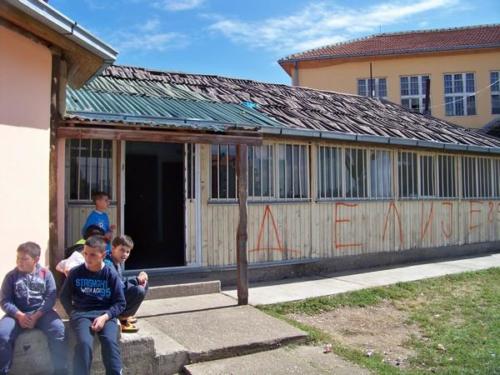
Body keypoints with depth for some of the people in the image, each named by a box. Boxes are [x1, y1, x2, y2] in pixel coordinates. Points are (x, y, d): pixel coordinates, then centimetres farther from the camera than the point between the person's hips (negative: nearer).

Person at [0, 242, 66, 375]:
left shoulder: (45, 273, 1)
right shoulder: (11, 276, 3)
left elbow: (51, 298, -4)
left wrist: (36, 316, -17)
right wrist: (19, 315, -18)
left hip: (42, 312, -1)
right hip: (18, 314, 1)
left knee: (58, 329, -29)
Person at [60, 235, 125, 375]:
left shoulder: (111, 274, 0)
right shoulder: (75, 273, 2)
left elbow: (120, 302, 2)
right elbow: (64, 296, 15)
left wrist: (105, 317, -14)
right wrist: (73, 314, 0)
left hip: (106, 313, 0)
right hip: (81, 313, 1)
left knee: (110, 341, -28)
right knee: (84, 343, -28)